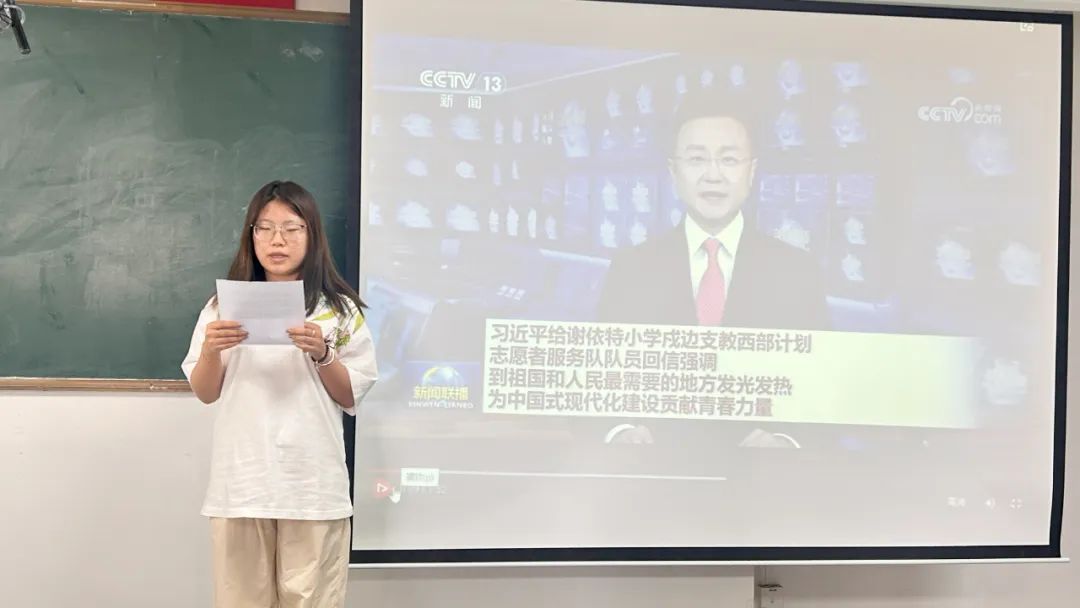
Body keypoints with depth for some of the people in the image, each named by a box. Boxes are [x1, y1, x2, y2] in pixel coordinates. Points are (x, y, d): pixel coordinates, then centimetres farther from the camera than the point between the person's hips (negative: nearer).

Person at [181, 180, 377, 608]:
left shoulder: (340, 310, 3)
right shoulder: (225, 305, 7)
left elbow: (351, 399, 4)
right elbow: (205, 394, 8)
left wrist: (322, 353, -13)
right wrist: (211, 350, -11)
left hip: (313, 487, -1)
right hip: (241, 485, 1)